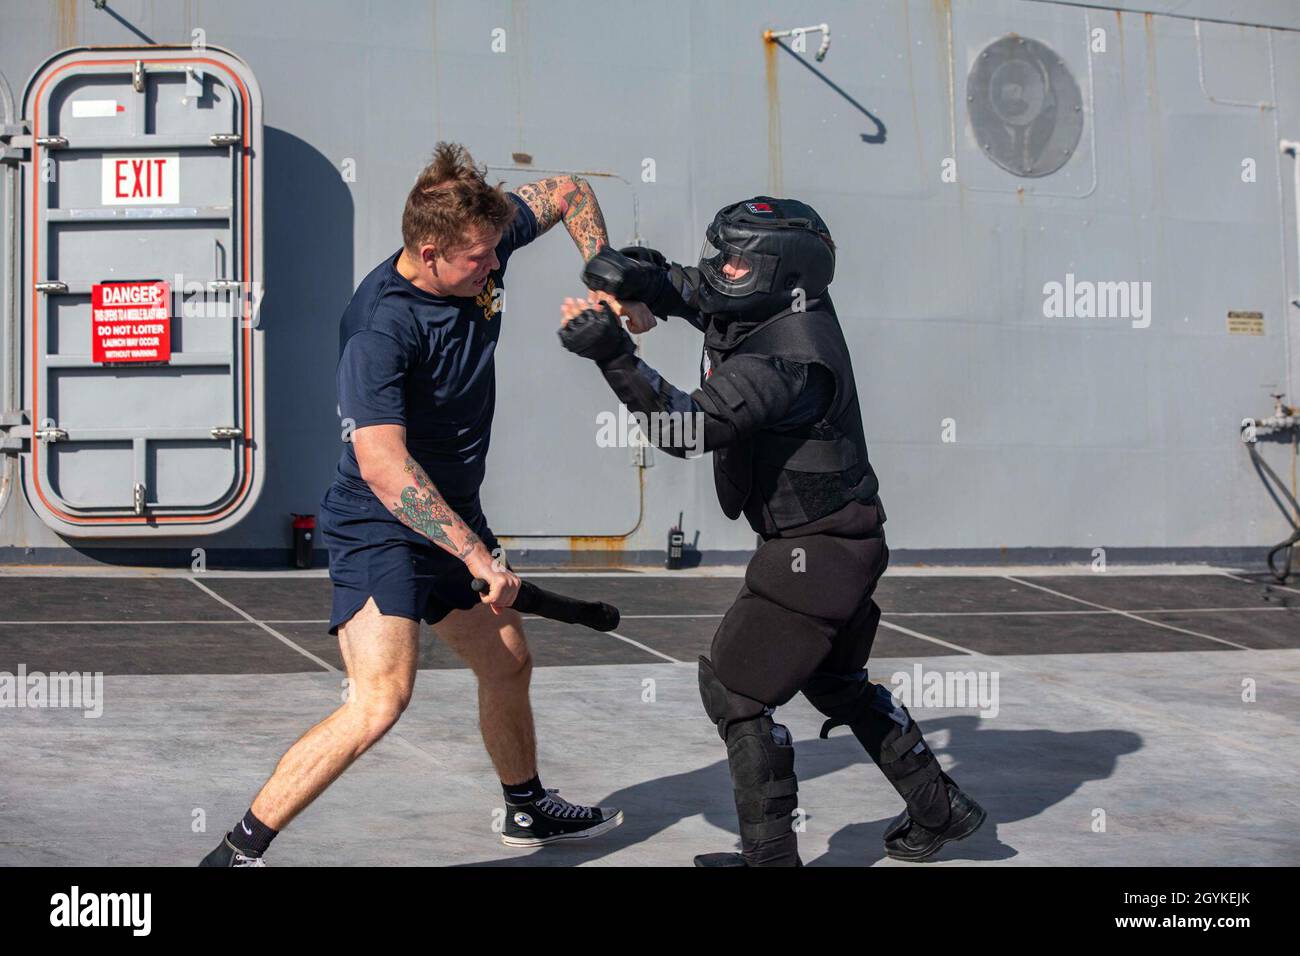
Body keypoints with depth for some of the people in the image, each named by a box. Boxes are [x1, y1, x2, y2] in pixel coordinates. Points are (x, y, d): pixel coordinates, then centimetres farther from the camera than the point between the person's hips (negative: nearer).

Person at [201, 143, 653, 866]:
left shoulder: (483, 242, -6)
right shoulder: (381, 327, -29)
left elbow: (567, 193, 12)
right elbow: (383, 465, -37)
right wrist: (479, 557, -37)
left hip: (456, 514, 9)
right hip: (381, 529, -9)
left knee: (508, 663, 22)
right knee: (381, 700, -24)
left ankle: (529, 809, 47)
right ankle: (237, 852, -15)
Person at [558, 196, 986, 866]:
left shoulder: (787, 357, -27)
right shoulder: (779, 309, 2)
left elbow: (690, 427, -33)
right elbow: (690, 291, 17)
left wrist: (612, 353, -37)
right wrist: (641, 275, -5)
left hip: (817, 553, -11)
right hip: (839, 542, 11)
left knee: (733, 687, -2)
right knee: (834, 681, 25)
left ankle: (771, 854, 6)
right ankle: (940, 812, 36)